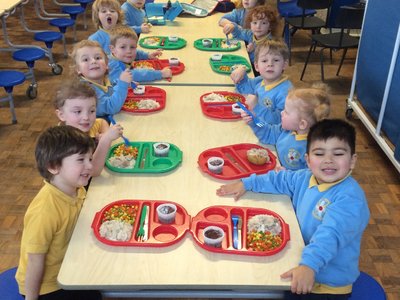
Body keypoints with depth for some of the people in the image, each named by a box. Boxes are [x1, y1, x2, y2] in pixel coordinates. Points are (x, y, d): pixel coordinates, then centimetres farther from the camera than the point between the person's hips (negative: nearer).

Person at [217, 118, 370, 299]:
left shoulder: (350, 198, -26)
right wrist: (246, 184, 15)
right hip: (298, 261, 7)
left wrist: (309, 265, -50)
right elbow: (279, 180, 16)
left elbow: (331, 234, -38)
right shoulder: (306, 178, -1)